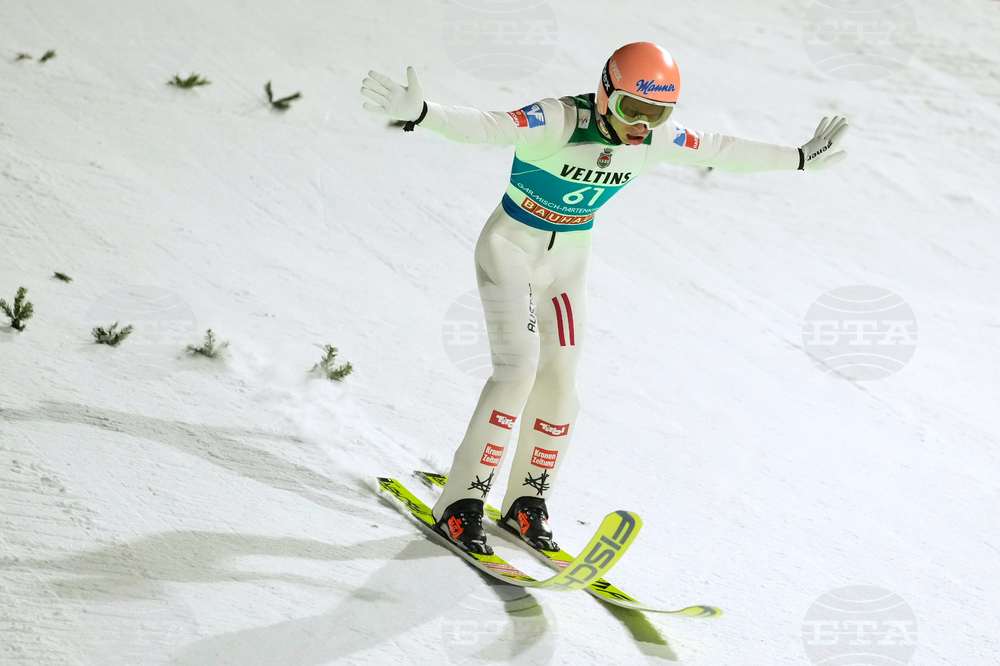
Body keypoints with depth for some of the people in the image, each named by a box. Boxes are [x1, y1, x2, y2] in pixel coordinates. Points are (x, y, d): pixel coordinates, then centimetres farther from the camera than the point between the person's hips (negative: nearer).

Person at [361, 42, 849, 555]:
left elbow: (723, 151, 4)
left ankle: (527, 503, 18)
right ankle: (461, 504, -10)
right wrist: (418, 113, -59)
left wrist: (800, 159, 13)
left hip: (567, 262, 6)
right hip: (510, 249, -6)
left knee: (559, 381, 3)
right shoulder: (558, 122, -27)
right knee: (517, 369, -17)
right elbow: (482, 126, -41)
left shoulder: (655, 138, -10)